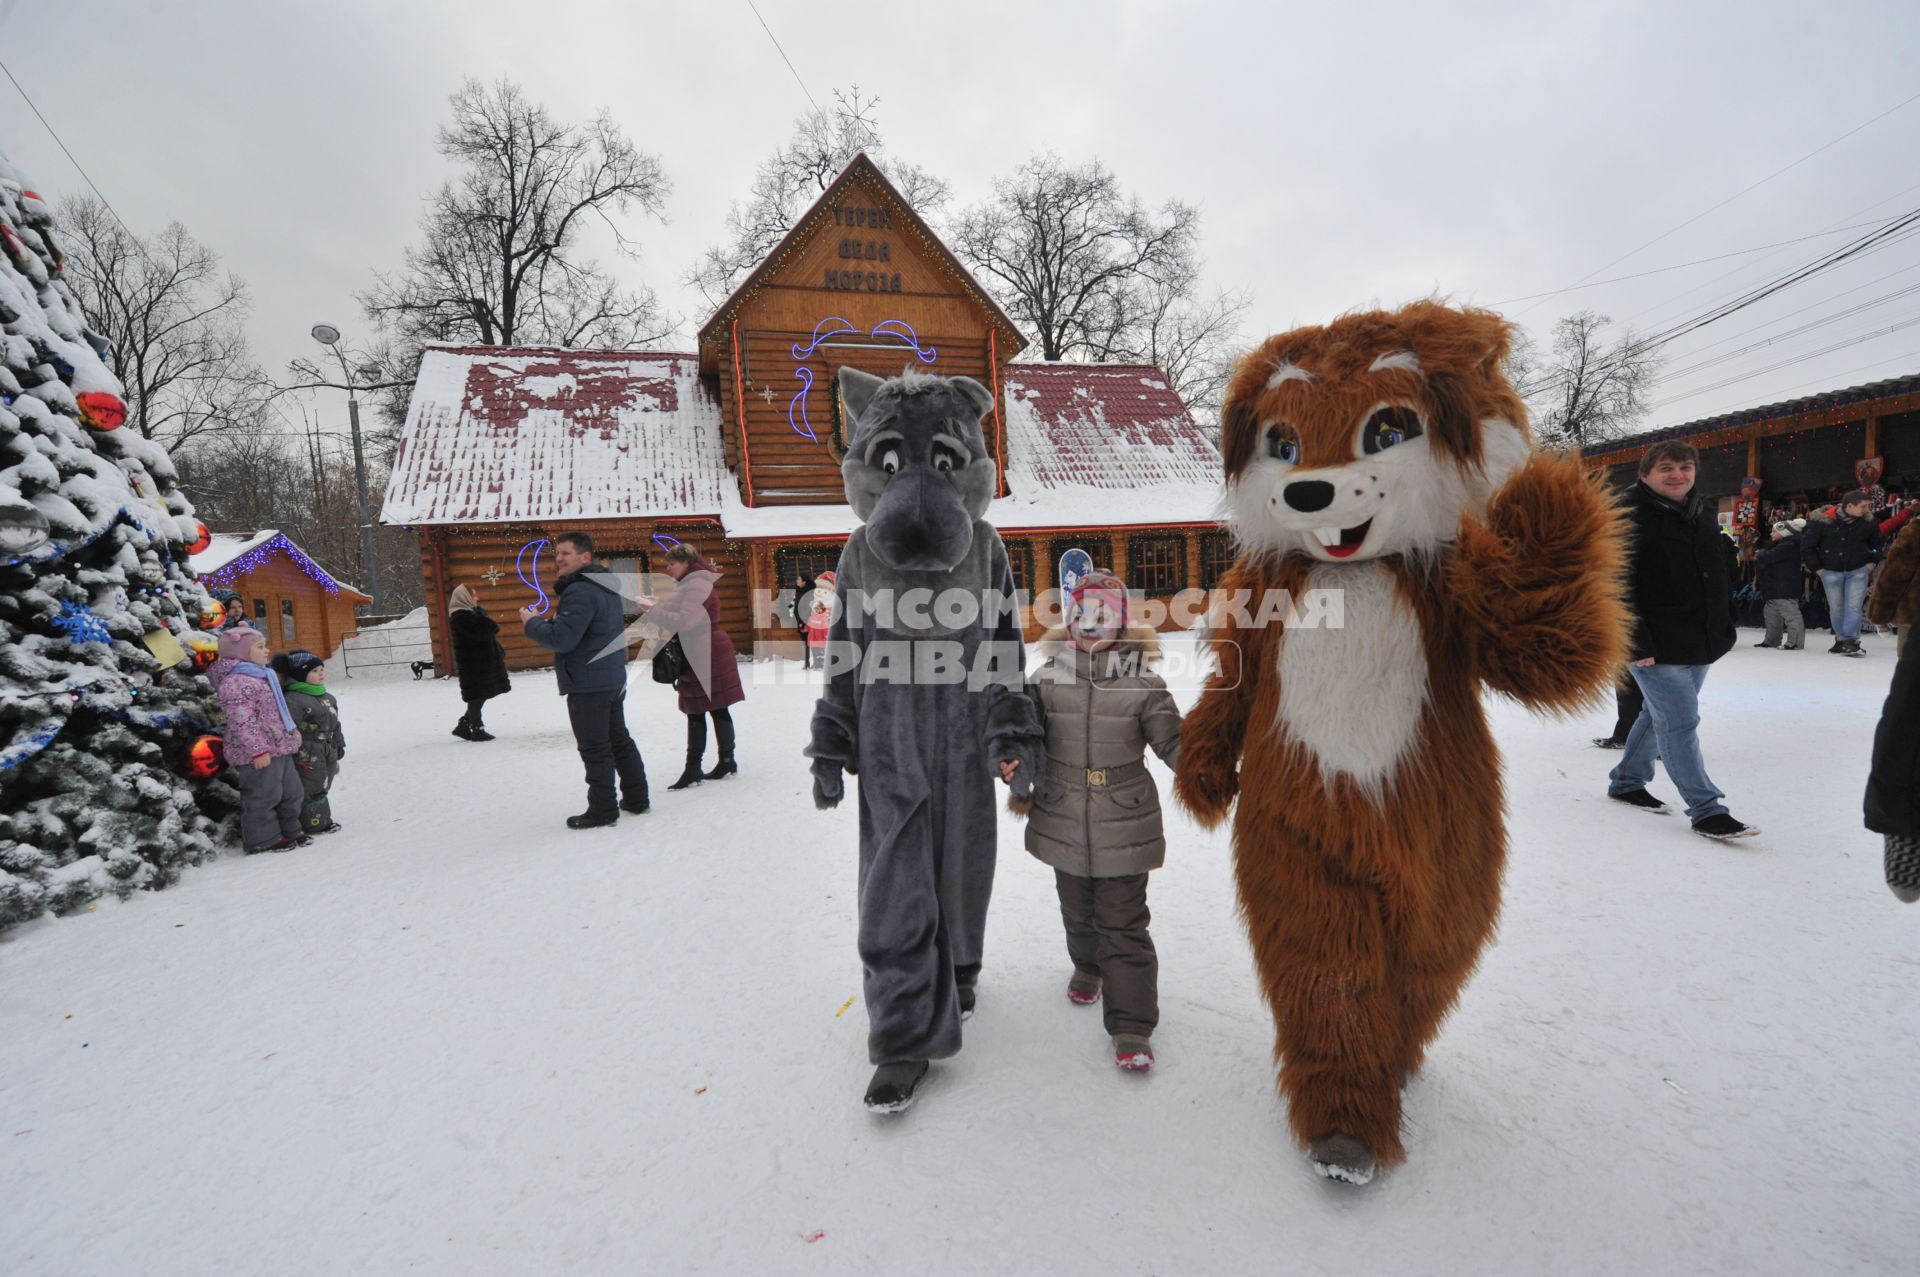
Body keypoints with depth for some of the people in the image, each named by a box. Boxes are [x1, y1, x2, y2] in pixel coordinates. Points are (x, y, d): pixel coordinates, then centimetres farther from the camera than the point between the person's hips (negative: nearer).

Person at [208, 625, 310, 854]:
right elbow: (242, 721, -23)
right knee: (262, 797, 0)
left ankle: (290, 830, 28)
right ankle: (263, 839, 11)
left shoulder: (262, 676, 16)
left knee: (291, 792, 16)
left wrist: (291, 736, 28)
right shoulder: (235, 682, -17)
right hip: (257, 755, -10)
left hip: (279, 748, 10)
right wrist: (257, 749, -25)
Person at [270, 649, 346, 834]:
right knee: (312, 789, -1)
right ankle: (315, 823, 8)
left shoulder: (327, 697, 12)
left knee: (321, 787, 17)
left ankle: (322, 819, 27)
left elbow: (334, 724, 20)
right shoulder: (293, 699, -18)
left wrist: (339, 744, 21)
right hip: (308, 756, -9)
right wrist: (291, 754, -22)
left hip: (328, 752, 9)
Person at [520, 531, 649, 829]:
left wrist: (531, 622, -7)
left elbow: (562, 638, -23)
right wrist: (547, 621, 12)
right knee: (619, 740, 17)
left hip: (587, 684, -10)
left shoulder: (580, 591, -19)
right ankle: (636, 798, 24)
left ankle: (602, 809, 5)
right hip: (613, 680, 10)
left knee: (595, 749, -2)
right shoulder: (606, 586, 13)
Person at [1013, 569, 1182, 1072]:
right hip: (1064, 823, 3)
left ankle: (1132, 1027, 15)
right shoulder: (1048, 675, -4)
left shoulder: (1141, 680, -9)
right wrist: (1010, 761, -21)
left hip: (1124, 827, -3)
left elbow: (1172, 739, -8)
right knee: (1077, 909, 24)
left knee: (1124, 925, 3)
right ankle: (1087, 966, 54)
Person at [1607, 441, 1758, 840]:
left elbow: (1723, 571, 22)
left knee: (1660, 714, 17)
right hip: (1658, 646, -8)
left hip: (1701, 643, 9)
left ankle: (1626, 781, 32)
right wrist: (1636, 642, -22)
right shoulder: (1631, 518, -13)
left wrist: (1723, 627, 17)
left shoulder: (1703, 515, 13)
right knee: (1680, 723, -6)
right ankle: (1706, 810, 1)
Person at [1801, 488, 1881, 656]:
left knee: (1853, 606, -8)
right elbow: (1806, 546, -6)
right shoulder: (1824, 521, -14)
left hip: (1858, 571, 1)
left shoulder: (1869, 522, -3)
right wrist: (1818, 568, -5)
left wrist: (1872, 562, 6)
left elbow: (1876, 544, 16)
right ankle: (1840, 639, 21)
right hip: (1831, 572, -1)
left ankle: (1851, 641, -9)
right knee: (1836, 608, 8)